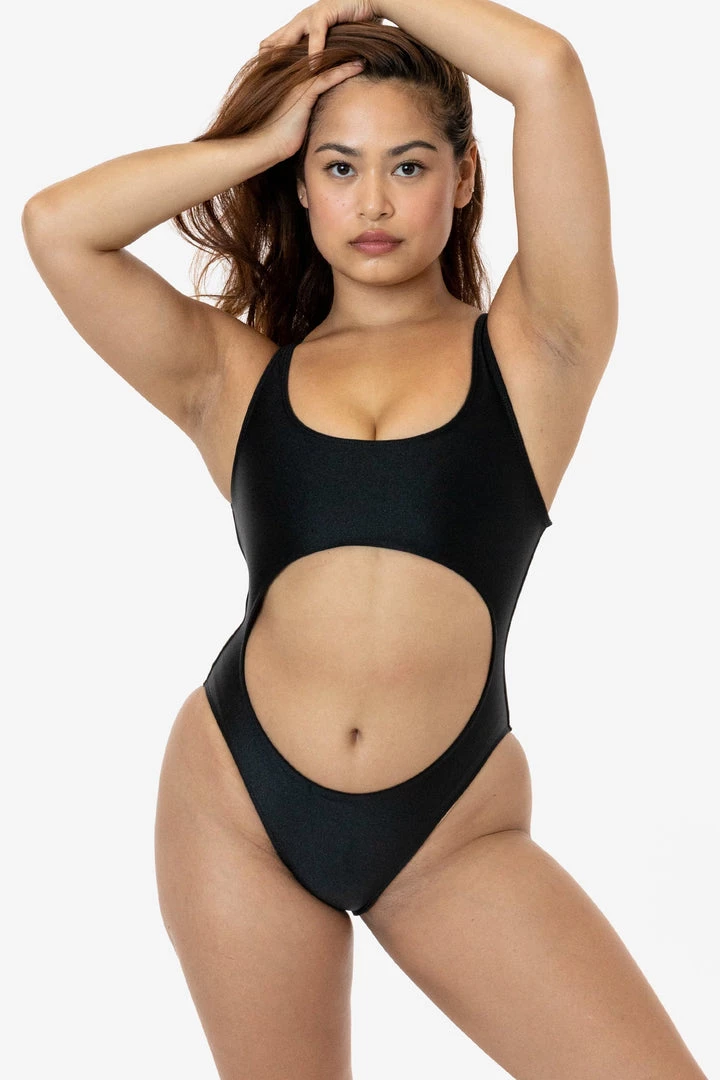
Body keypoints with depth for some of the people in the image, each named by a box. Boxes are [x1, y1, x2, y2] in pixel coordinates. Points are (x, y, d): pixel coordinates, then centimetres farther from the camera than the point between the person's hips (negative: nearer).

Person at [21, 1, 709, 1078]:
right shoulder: (237, 375, 7)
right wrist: (263, 137, 4)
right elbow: (55, 225, -4)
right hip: (240, 805, 2)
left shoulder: (528, 353, 2)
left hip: (453, 835, -1)